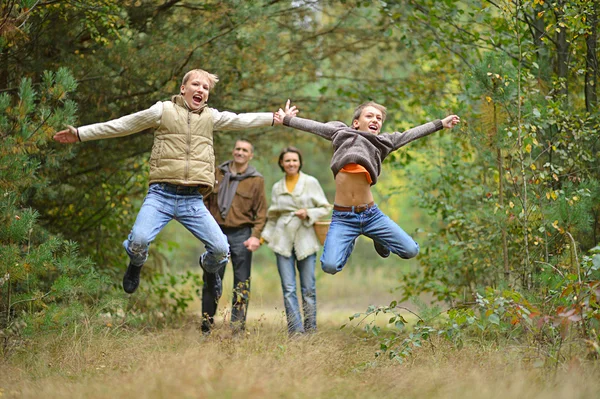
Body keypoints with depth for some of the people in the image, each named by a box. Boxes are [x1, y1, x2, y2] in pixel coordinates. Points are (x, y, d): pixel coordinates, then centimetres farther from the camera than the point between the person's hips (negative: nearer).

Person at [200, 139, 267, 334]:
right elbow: (206, 200, 14)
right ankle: (206, 327, 10)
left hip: (241, 234, -2)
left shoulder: (256, 180, 3)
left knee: (242, 283, 0)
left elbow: (261, 211, 0)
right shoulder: (218, 173, 8)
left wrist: (256, 235, -11)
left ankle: (238, 328, 4)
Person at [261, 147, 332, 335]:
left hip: (305, 240, -2)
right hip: (283, 241, 2)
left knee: (308, 289, 0)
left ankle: (310, 331, 7)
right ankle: (296, 331, -4)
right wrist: (264, 236, 7)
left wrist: (308, 213, -12)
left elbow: (325, 207, 4)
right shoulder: (277, 188, 11)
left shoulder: (311, 183, 3)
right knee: (288, 289, -4)